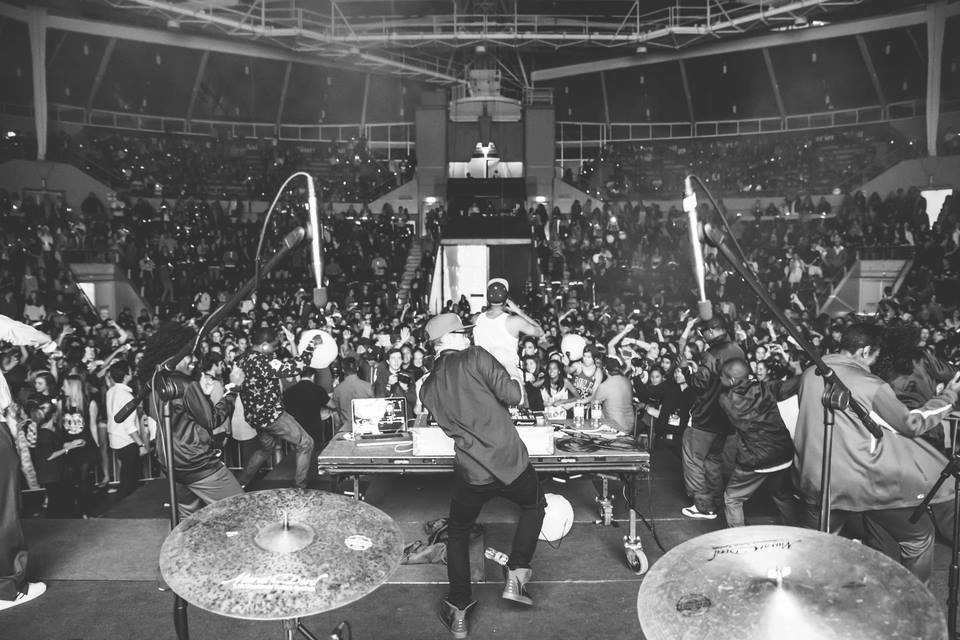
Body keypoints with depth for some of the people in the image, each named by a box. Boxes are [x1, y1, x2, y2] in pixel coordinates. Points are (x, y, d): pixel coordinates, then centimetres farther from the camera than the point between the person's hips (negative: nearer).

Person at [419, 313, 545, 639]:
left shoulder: (427, 387, 6)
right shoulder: (475, 358, -8)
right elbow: (512, 395, -13)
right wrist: (514, 381, 7)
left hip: (471, 473, 3)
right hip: (510, 460, -2)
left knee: (457, 533, 26)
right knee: (534, 505, 30)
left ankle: (459, 612, 27)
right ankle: (516, 576, 23)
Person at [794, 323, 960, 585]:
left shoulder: (810, 374, 1)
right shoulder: (871, 386, -13)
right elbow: (911, 423, -1)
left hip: (819, 482, 4)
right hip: (871, 483, -4)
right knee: (919, 537, 19)